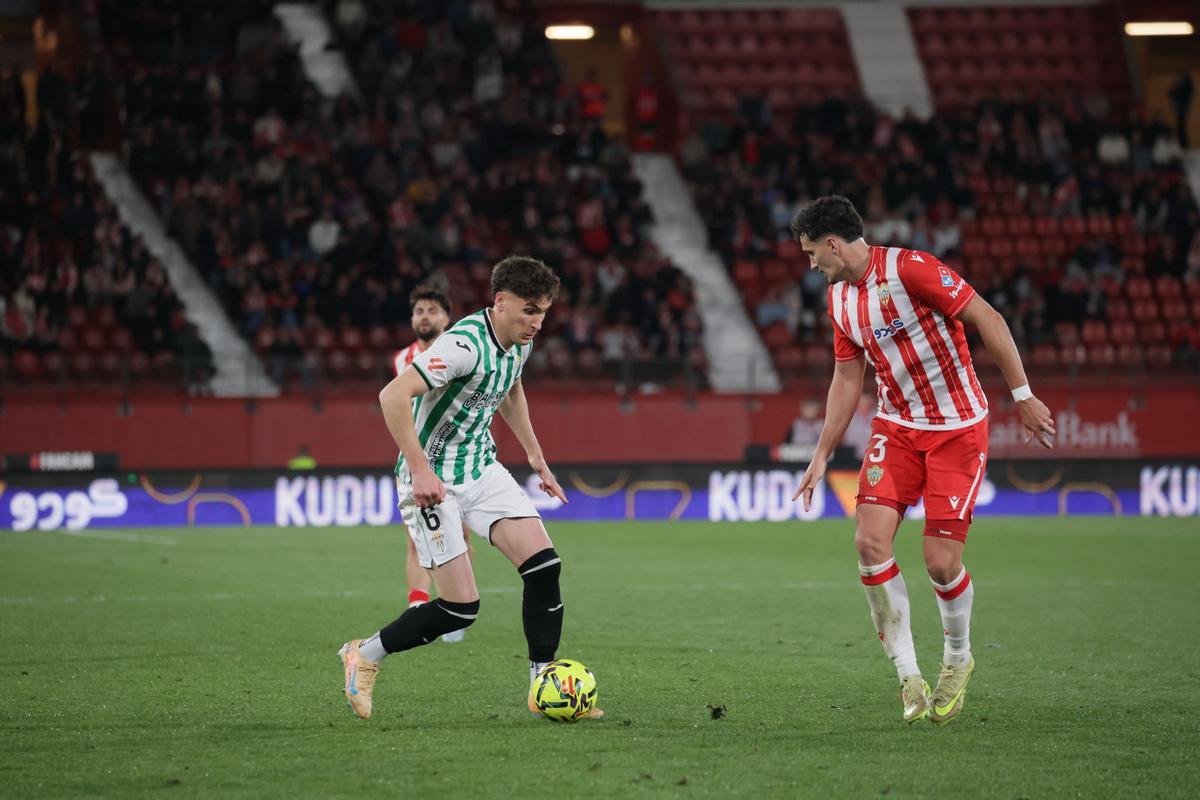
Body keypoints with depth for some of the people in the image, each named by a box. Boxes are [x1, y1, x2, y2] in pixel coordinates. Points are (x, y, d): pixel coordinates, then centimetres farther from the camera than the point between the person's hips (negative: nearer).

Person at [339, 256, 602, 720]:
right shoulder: (465, 345, -26)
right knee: (461, 607, -10)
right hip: (434, 481, -8)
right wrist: (420, 470, -32)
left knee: (544, 565, -8)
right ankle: (364, 656, 12)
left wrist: (535, 455, 24)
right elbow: (393, 396, -32)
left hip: (482, 469, 8)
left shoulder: (520, 343, 2)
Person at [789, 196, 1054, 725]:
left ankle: (957, 660, 20)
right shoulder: (840, 299, 7)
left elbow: (988, 319, -17)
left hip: (958, 429, -6)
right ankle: (909, 677, -4)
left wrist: (1022, 396, -18)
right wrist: (822, 456, 15)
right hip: (897, 428, 6)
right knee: (870, 542, -14)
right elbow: (847, 378, 17)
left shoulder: (909, 269, -17)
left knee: (941, 562, -10)